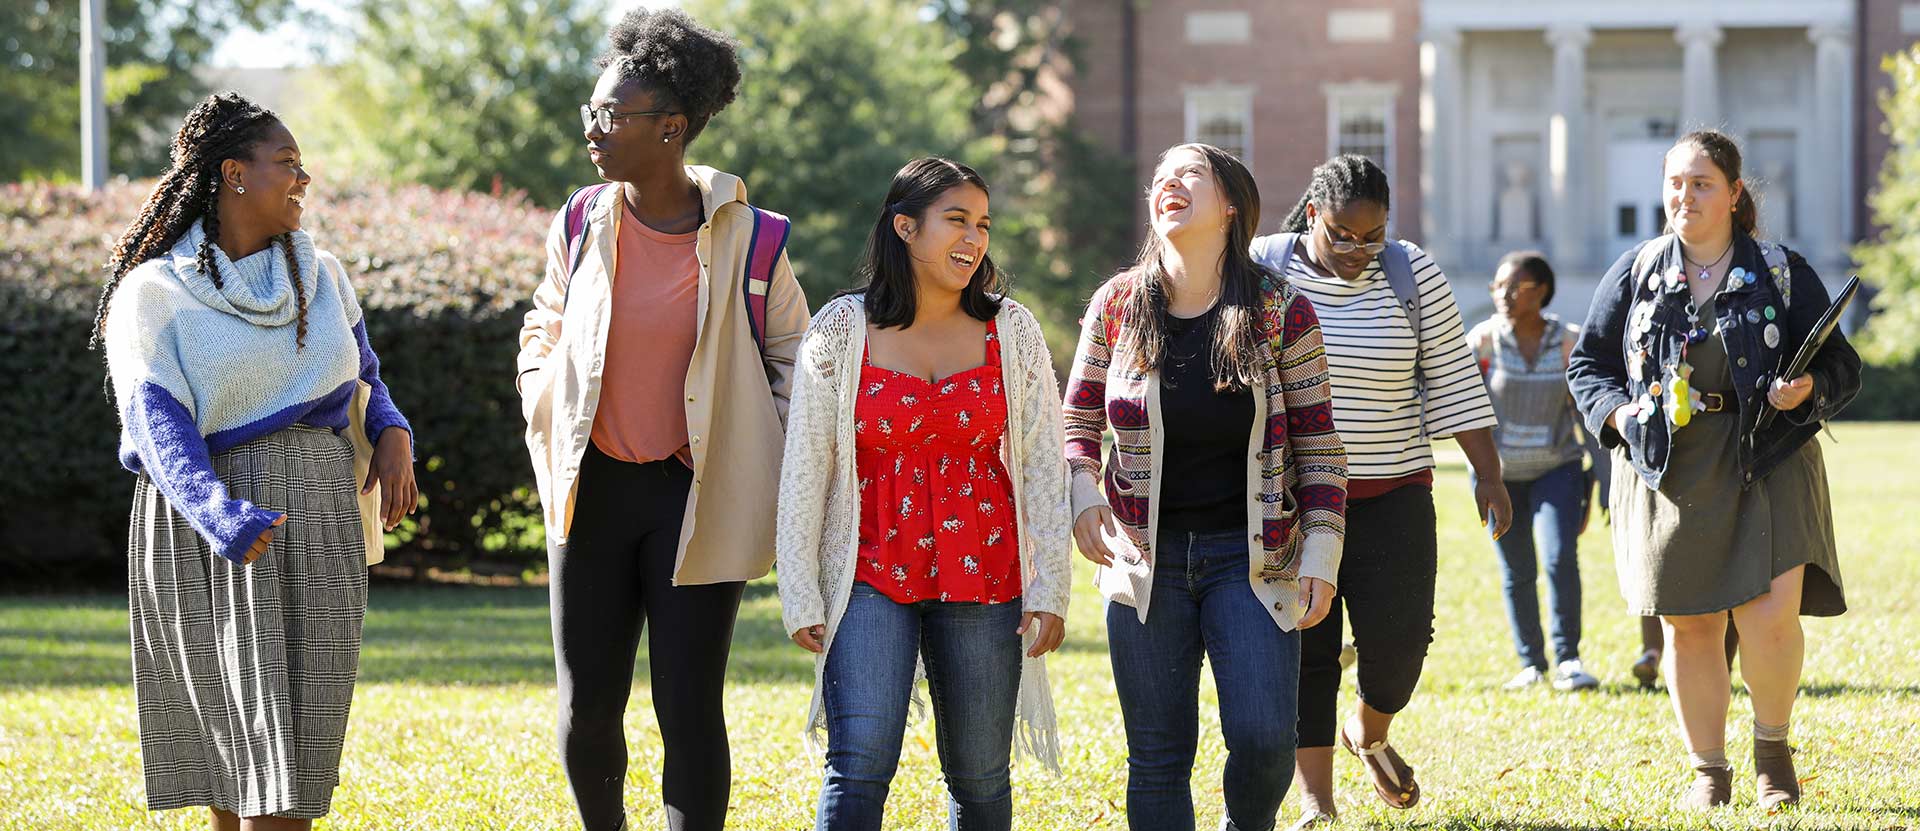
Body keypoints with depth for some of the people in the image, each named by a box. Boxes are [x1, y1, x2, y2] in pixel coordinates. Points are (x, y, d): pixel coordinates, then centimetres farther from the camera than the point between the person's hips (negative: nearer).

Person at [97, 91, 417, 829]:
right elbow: (157, 428, -15)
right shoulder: (155, 294, -5)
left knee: (300, 723, -1)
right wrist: (226, 520, -31)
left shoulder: (320, 275, 11)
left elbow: (363, 375, 23)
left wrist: (393, 436, -1)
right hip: (207, 524, -4)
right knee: (231, 724, -2)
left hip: (315, 518, 4)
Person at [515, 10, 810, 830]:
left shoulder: (749, 242, -8)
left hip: (698, 499, -3)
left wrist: (764, 462, 0)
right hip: (593, 488, 3)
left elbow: (791, 353, 5)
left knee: (689, 709, -3)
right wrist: (545, 426, 11)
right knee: (587, 710, 6)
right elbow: (544, 327, 19)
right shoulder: (581, 224, 1)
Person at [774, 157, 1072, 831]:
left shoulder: (1011, 330, 4)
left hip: (983, 578, 2)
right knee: (859, 766, -15)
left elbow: (1043, 466, 5)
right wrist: (801, 597, -1)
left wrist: (1050, 586, 0)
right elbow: (805, 468, 2)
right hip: (872, 573, -2)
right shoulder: (841, 330, -1)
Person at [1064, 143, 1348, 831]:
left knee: (1264, 740, -10)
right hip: (1145, 555, 1)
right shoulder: (1117, 306, 2)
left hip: (1250, 555, -1)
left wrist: (1321, 554, -7)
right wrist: (1082, 496, -7)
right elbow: (1078, 420, 12)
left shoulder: (1281, 312, -2)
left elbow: (1318, 444, 0)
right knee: (1158, 754, 2)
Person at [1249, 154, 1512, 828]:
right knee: (1301, 649, -2)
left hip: (1391, 496, 1)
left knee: (1398, 638, -8)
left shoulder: (1413, 275, 1)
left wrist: (1488, 476, -1)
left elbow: (1454, 382, 3)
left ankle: (1369, 733, 24)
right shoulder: (1259, 272, -2)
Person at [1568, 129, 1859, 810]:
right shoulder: (1634, 273, 8)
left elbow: (1841, 367, 7)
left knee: (1770, 613, -15)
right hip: (1666, 467, 2)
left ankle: (1772, 745, 9)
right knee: (1688, 624, 2)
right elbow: (1588, 364, 14)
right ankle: (1707, 769, 16)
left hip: (1765, 464, -2)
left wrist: (1808, 389, -15)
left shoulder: (1783, 274, 4)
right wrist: (1617, 412, -5)